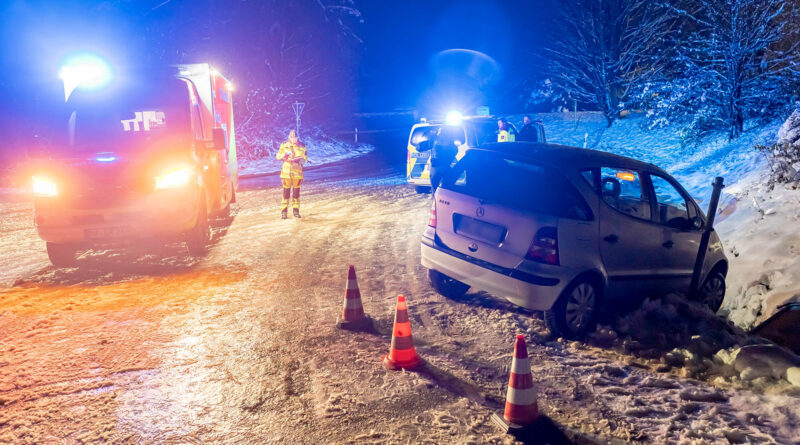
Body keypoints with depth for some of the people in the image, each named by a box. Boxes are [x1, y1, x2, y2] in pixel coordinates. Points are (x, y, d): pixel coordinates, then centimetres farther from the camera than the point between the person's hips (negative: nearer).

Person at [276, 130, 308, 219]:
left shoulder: (302, 146, 3)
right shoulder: (284, 145, 1)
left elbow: (305, 158, 9)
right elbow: (278, 156, 4)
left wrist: (300, 160, -13)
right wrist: (285, 155, -16)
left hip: (297, 171, 1)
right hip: (286, 171, -1)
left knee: (296, 191, 6)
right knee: (286, 191, 0)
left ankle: (296, 210, 17)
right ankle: (284, 211, 7)